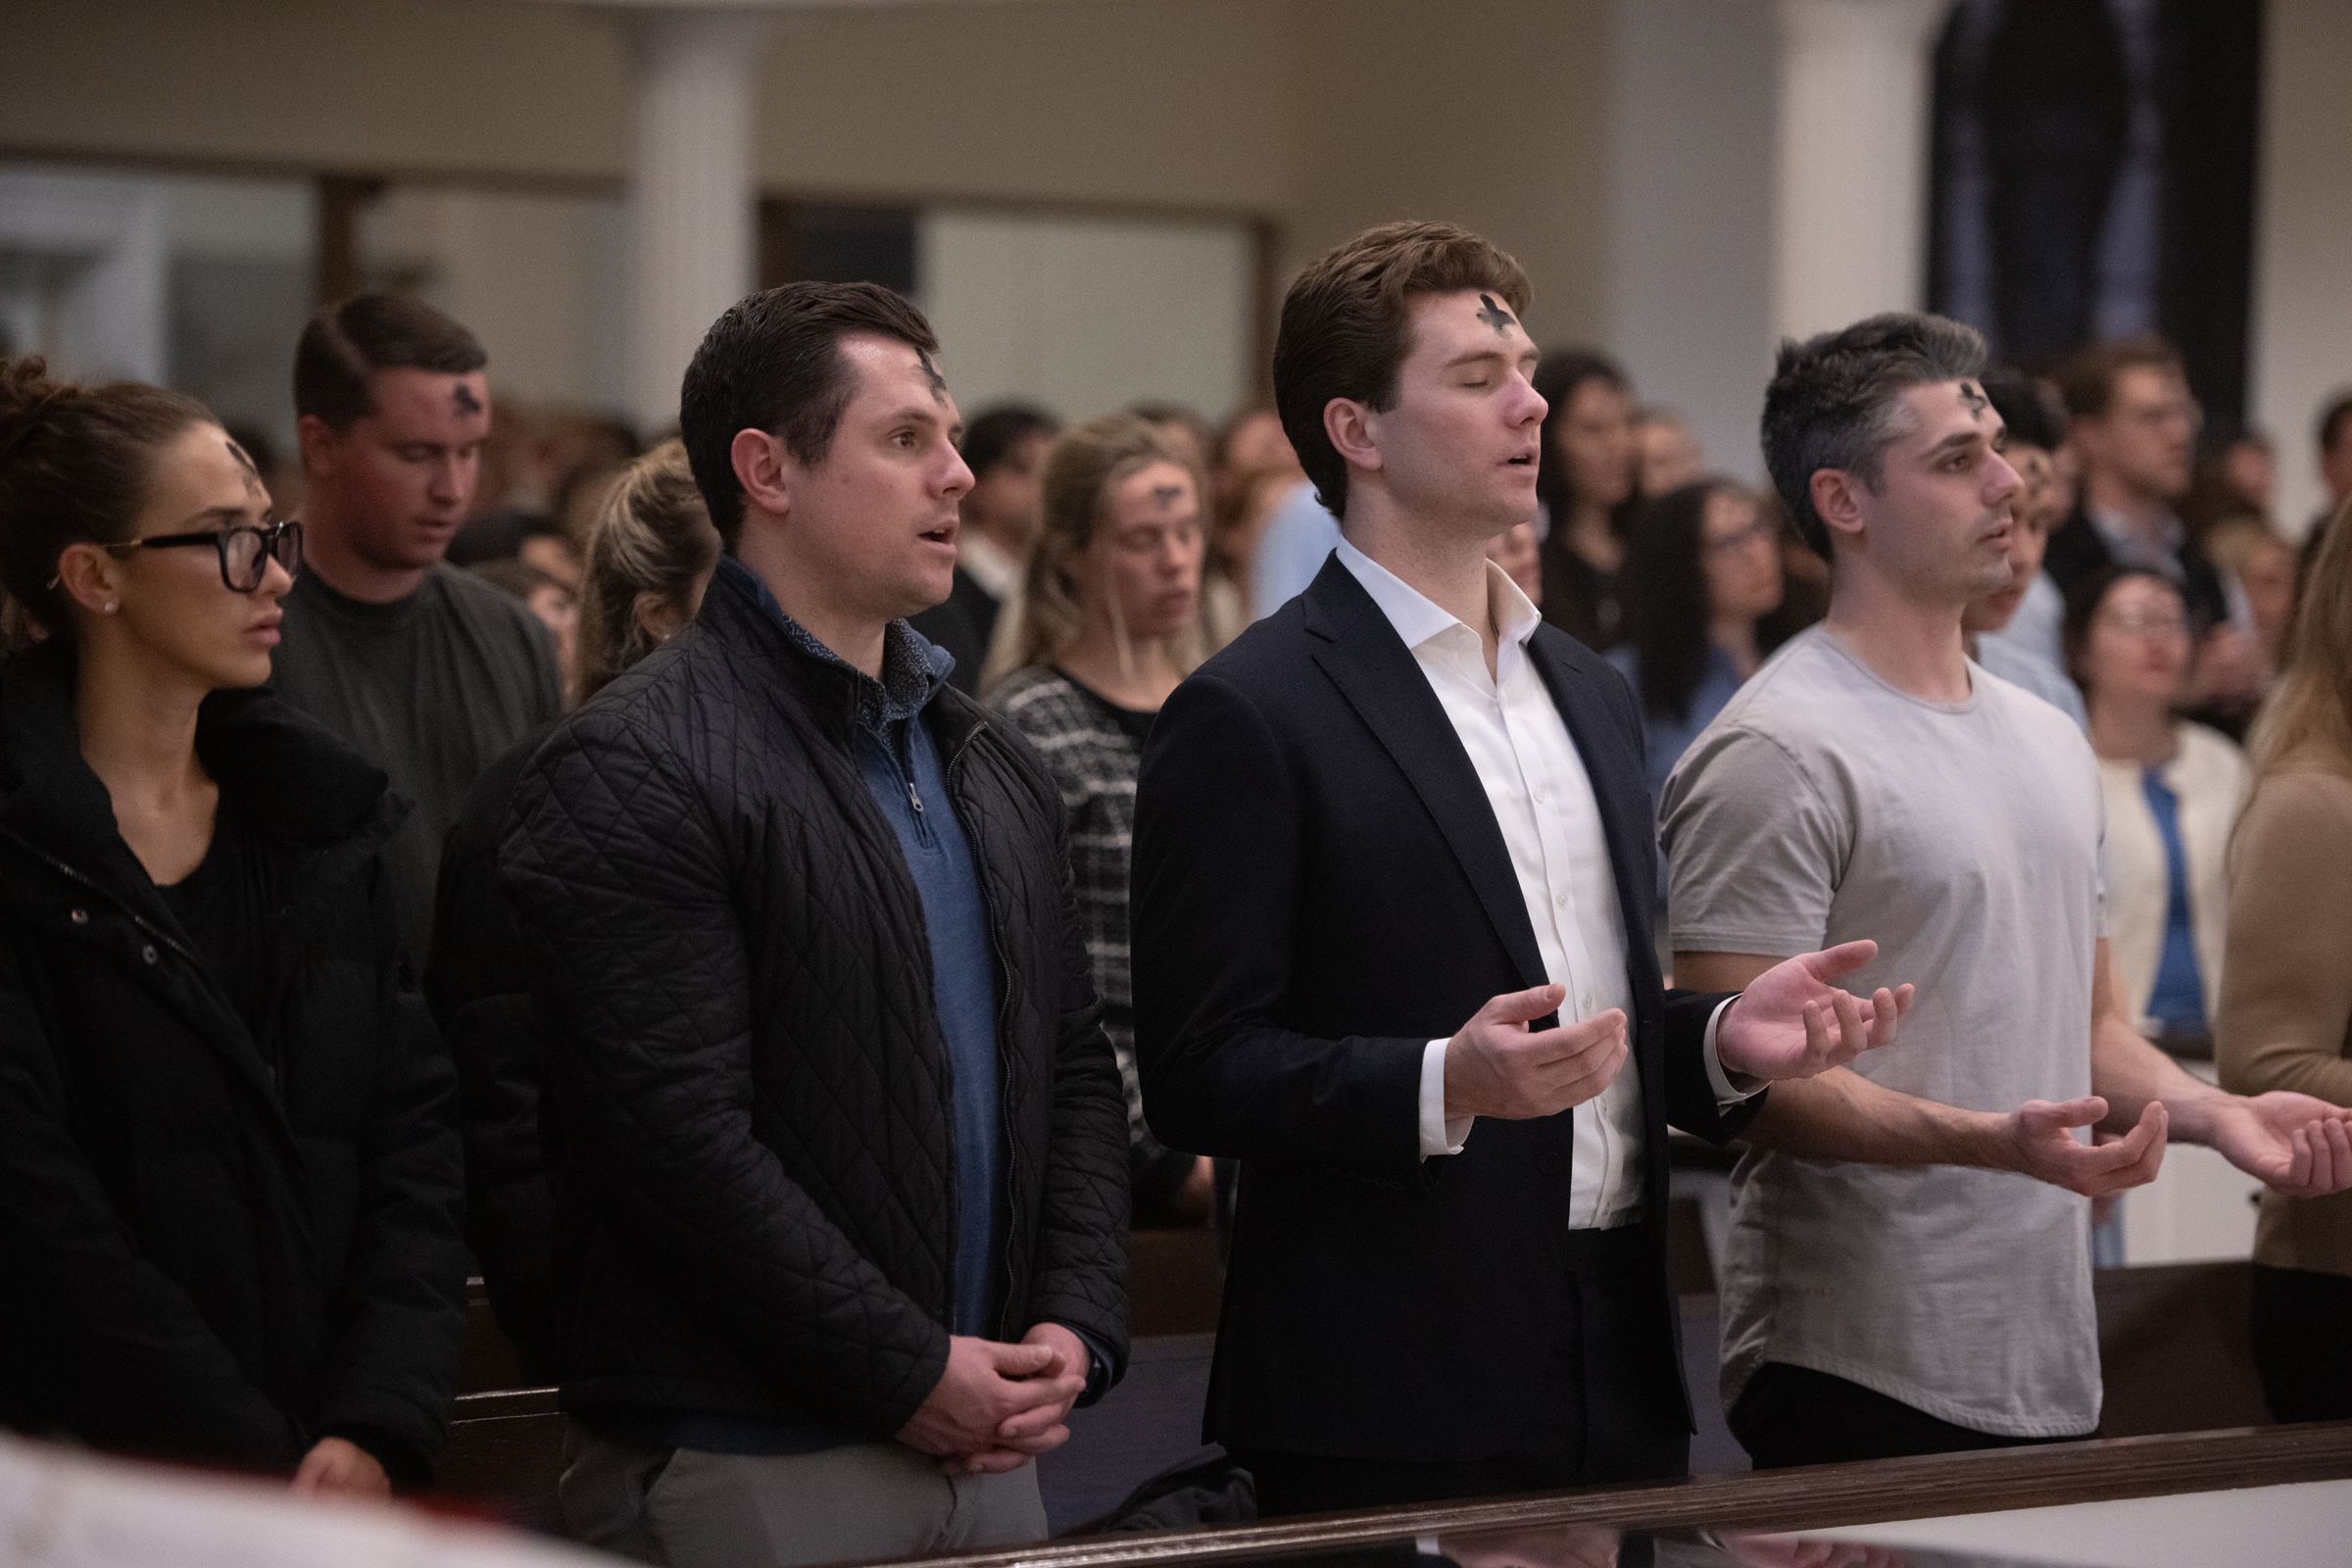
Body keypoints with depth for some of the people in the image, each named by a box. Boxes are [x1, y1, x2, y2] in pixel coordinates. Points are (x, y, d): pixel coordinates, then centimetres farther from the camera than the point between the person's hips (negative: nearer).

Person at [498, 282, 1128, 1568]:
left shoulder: (994, 765, 15)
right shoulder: (631, 775, -11)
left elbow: (1074, 1067, 19)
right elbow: (683, 1133, -17)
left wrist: (1076, 1323, 3)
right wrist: (910, 1372, -14)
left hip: (986, 1448, 7)